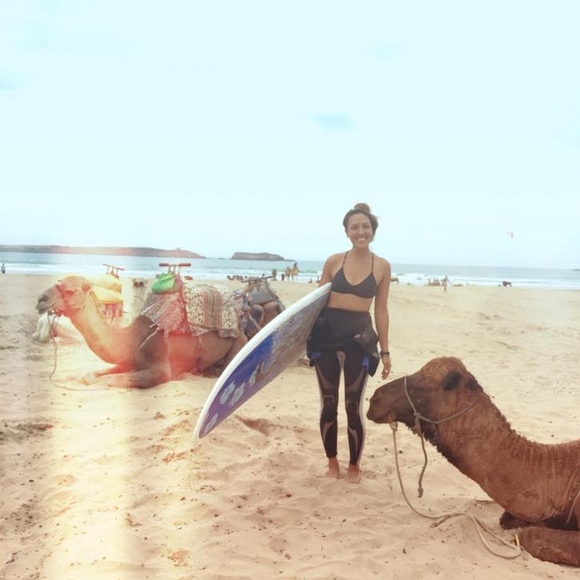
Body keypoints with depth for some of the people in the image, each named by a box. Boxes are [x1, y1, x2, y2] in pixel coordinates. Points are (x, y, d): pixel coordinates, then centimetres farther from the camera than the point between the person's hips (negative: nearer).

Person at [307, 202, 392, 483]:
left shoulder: (382, 266, 2)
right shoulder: (333, 261, 2)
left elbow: (381, 310, 6)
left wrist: (385, 350, 6)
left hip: (360, 338, -1)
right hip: (326, 334, 1)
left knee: (353, 406, 3)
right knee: (328, 403, 9)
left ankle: (354, 466, 23)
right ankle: (332, 462, 27)